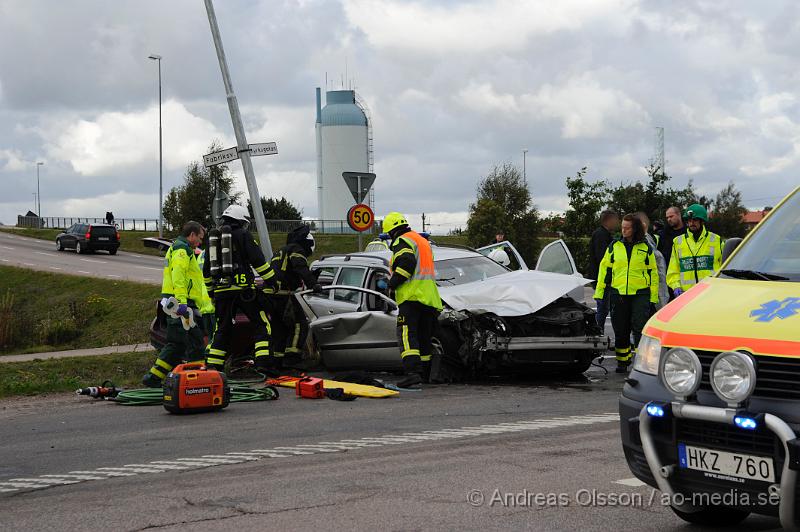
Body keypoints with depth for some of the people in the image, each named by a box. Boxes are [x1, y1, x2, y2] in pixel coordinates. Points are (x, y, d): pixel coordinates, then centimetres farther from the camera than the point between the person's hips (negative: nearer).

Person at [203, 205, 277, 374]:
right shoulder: (243, 235, 1)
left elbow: (206, 270, 22)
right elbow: (258, 261, -6)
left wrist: (211, 291, 30)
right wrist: (271, 280, 1)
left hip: (221, 290, 5)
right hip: (243, 289, -5)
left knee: (222, 330, 11)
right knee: (261, 325, -1)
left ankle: (212, 367, 7)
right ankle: (264, 362, -13)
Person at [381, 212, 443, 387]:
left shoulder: (402, 241, -4)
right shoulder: (422, 241, 26)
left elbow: (406, 264, -19)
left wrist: (391, 284, -12)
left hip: (411, 296, -9)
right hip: (429, 296, 9)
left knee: (407, 335, -15)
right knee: (424, 337, 15)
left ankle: (412, 372, -29)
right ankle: (424, 371, 20)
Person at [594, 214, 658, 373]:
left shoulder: (646, 248, 4)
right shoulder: (614, 246, 7)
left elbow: (653, 272, 8)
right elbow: (604, 269, 11)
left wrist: (653, 297, 3)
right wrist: (599, 292, 6)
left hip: (640, 294, -2)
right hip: (618, 293, 2)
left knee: (639, 327, -11)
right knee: (620, 330, 8)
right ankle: (622, 361, 20)